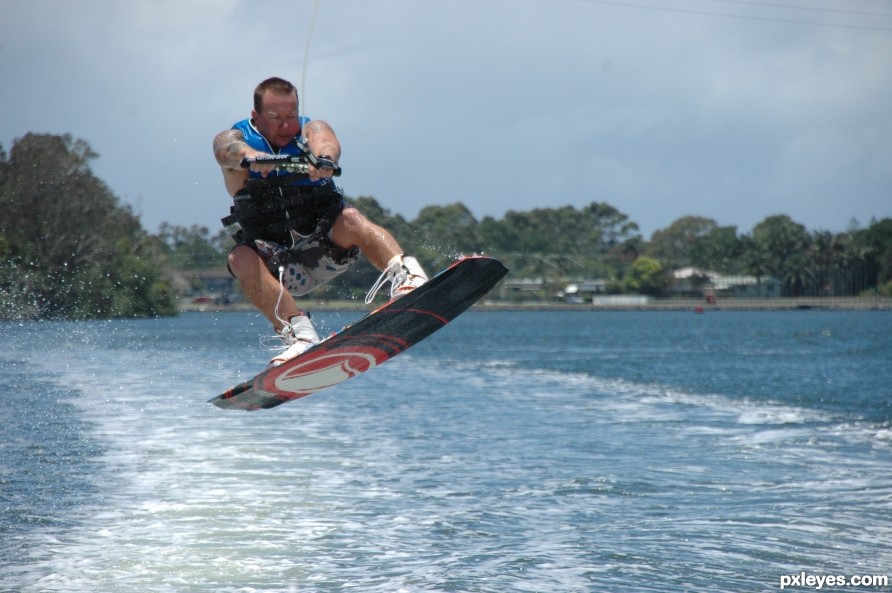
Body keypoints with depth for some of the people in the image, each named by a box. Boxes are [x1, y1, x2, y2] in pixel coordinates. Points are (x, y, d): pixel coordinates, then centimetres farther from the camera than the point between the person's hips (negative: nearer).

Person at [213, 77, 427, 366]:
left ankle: (406, 275, -50)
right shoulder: (234, 137, 0)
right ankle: (297, 331, -41)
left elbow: (325, 141, -24)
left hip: (325, 245, 0)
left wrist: (323, 158, -50)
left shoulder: (310, 130, 1)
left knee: (350, 219, -30)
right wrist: (251, 156, -52)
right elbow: (228, 150, -27)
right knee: (241, 259, -30)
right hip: (278, 263, 0)